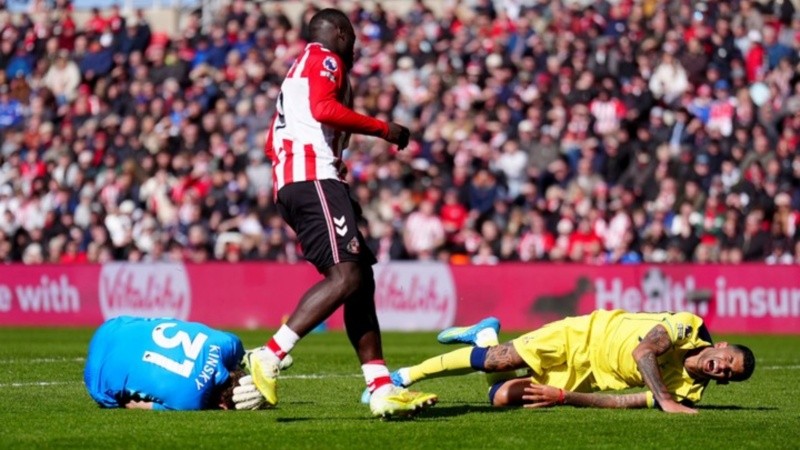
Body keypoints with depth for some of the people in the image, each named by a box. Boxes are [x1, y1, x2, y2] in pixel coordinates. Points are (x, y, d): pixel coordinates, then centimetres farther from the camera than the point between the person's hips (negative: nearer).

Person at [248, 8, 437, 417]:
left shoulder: (298, 71, 30)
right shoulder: (325, 60, 2)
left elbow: (272, 142, 31)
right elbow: (323, 109, -18)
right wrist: (383, 130, -12)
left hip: (290, 184, 10)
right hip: (313, 178, -10)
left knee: (362, 280, 6)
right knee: (345, 276, -20)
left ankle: (382, 390, 1)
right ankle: (268, 358, -26)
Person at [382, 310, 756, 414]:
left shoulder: (689, 392, -14)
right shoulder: (688, 328, -21)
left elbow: (621, 403, -17)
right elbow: (642, 351, -35)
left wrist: (562, 398, -24)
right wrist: (666, 401, -46)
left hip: (584, 379, 3)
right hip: (583, 335, -3)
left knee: (503, 397, -8)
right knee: (495, 361, -13)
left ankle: (485, 337, 23)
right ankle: (404, 376, 14)